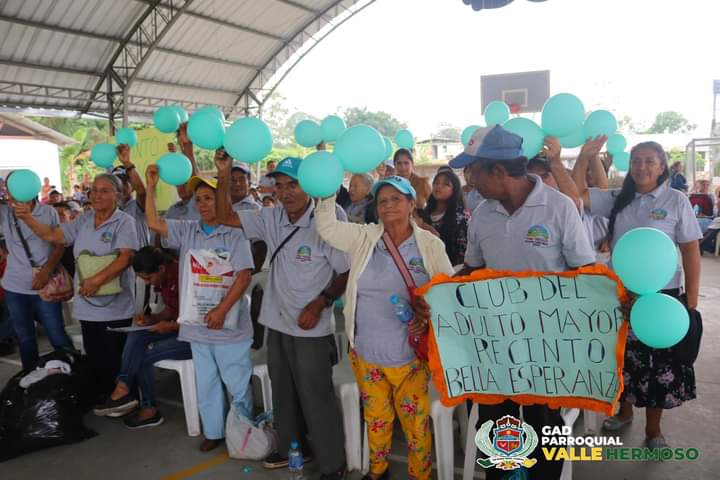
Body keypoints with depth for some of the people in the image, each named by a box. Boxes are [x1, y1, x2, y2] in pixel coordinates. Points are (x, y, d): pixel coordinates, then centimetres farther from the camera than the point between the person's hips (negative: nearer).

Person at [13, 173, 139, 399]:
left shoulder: (124, 221, -9)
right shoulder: (83, 221, 11)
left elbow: (126, 258, -20)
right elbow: (52, 235, 9)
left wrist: (98, 280, -26)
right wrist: (27, 217, -6)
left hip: (115, 306, -6)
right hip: (87, 304, 6)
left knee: (115, 359, 4)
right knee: (95, 358, 16)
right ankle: (101, 399, 31)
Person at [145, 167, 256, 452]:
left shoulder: (235, 234, -8)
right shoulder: (187, 231, 7)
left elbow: (244, 276, -14)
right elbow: (153, 223, 0)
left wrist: (222, 309, -21)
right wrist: (151, 187, -8)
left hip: (229, 325, -5)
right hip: (197, 324, 5)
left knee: (238, 383, 6)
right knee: (205, 383, 17)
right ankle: (213, 431, 32)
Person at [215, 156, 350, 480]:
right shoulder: (271, 218, 0)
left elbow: (347, 273, -12)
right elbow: (225, 217, 4)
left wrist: (319, 304, -20)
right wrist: (224, 175, -6)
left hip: (311, 329, -6)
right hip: (277, 324, 7)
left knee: (316, 398, 4)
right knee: (283, 394, 21)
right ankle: (290, 448, 41)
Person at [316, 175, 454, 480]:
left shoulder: (430, 245, -4)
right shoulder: (363, 238, 2)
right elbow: (327, 227, -3)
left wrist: (429, 319, -17)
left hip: (410, 354, -2)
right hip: (365, 353, 3)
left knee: (415, 420, 7)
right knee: (375, 417, 18)